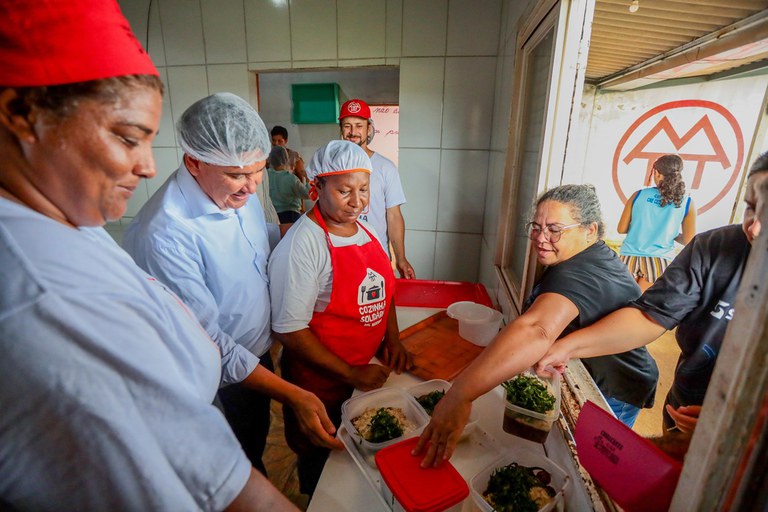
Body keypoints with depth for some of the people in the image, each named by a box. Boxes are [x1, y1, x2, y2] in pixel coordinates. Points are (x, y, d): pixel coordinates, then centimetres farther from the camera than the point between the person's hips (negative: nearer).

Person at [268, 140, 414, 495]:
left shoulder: (362, 228, 0)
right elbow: (289, 330, -23)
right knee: (321, 460, 19)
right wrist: (351, 375, -18)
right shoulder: (303, 244, -24)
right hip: (320, 382, -6)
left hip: (369, 368, 7)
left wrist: (393, 340, -1)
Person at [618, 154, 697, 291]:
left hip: (630, 257, 0)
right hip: (660, 261, 0)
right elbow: (689, 241, 0)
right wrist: (671, 234, 19)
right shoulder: (687, 203, 1)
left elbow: (622, 229, 3)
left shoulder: (639, 195, 1)